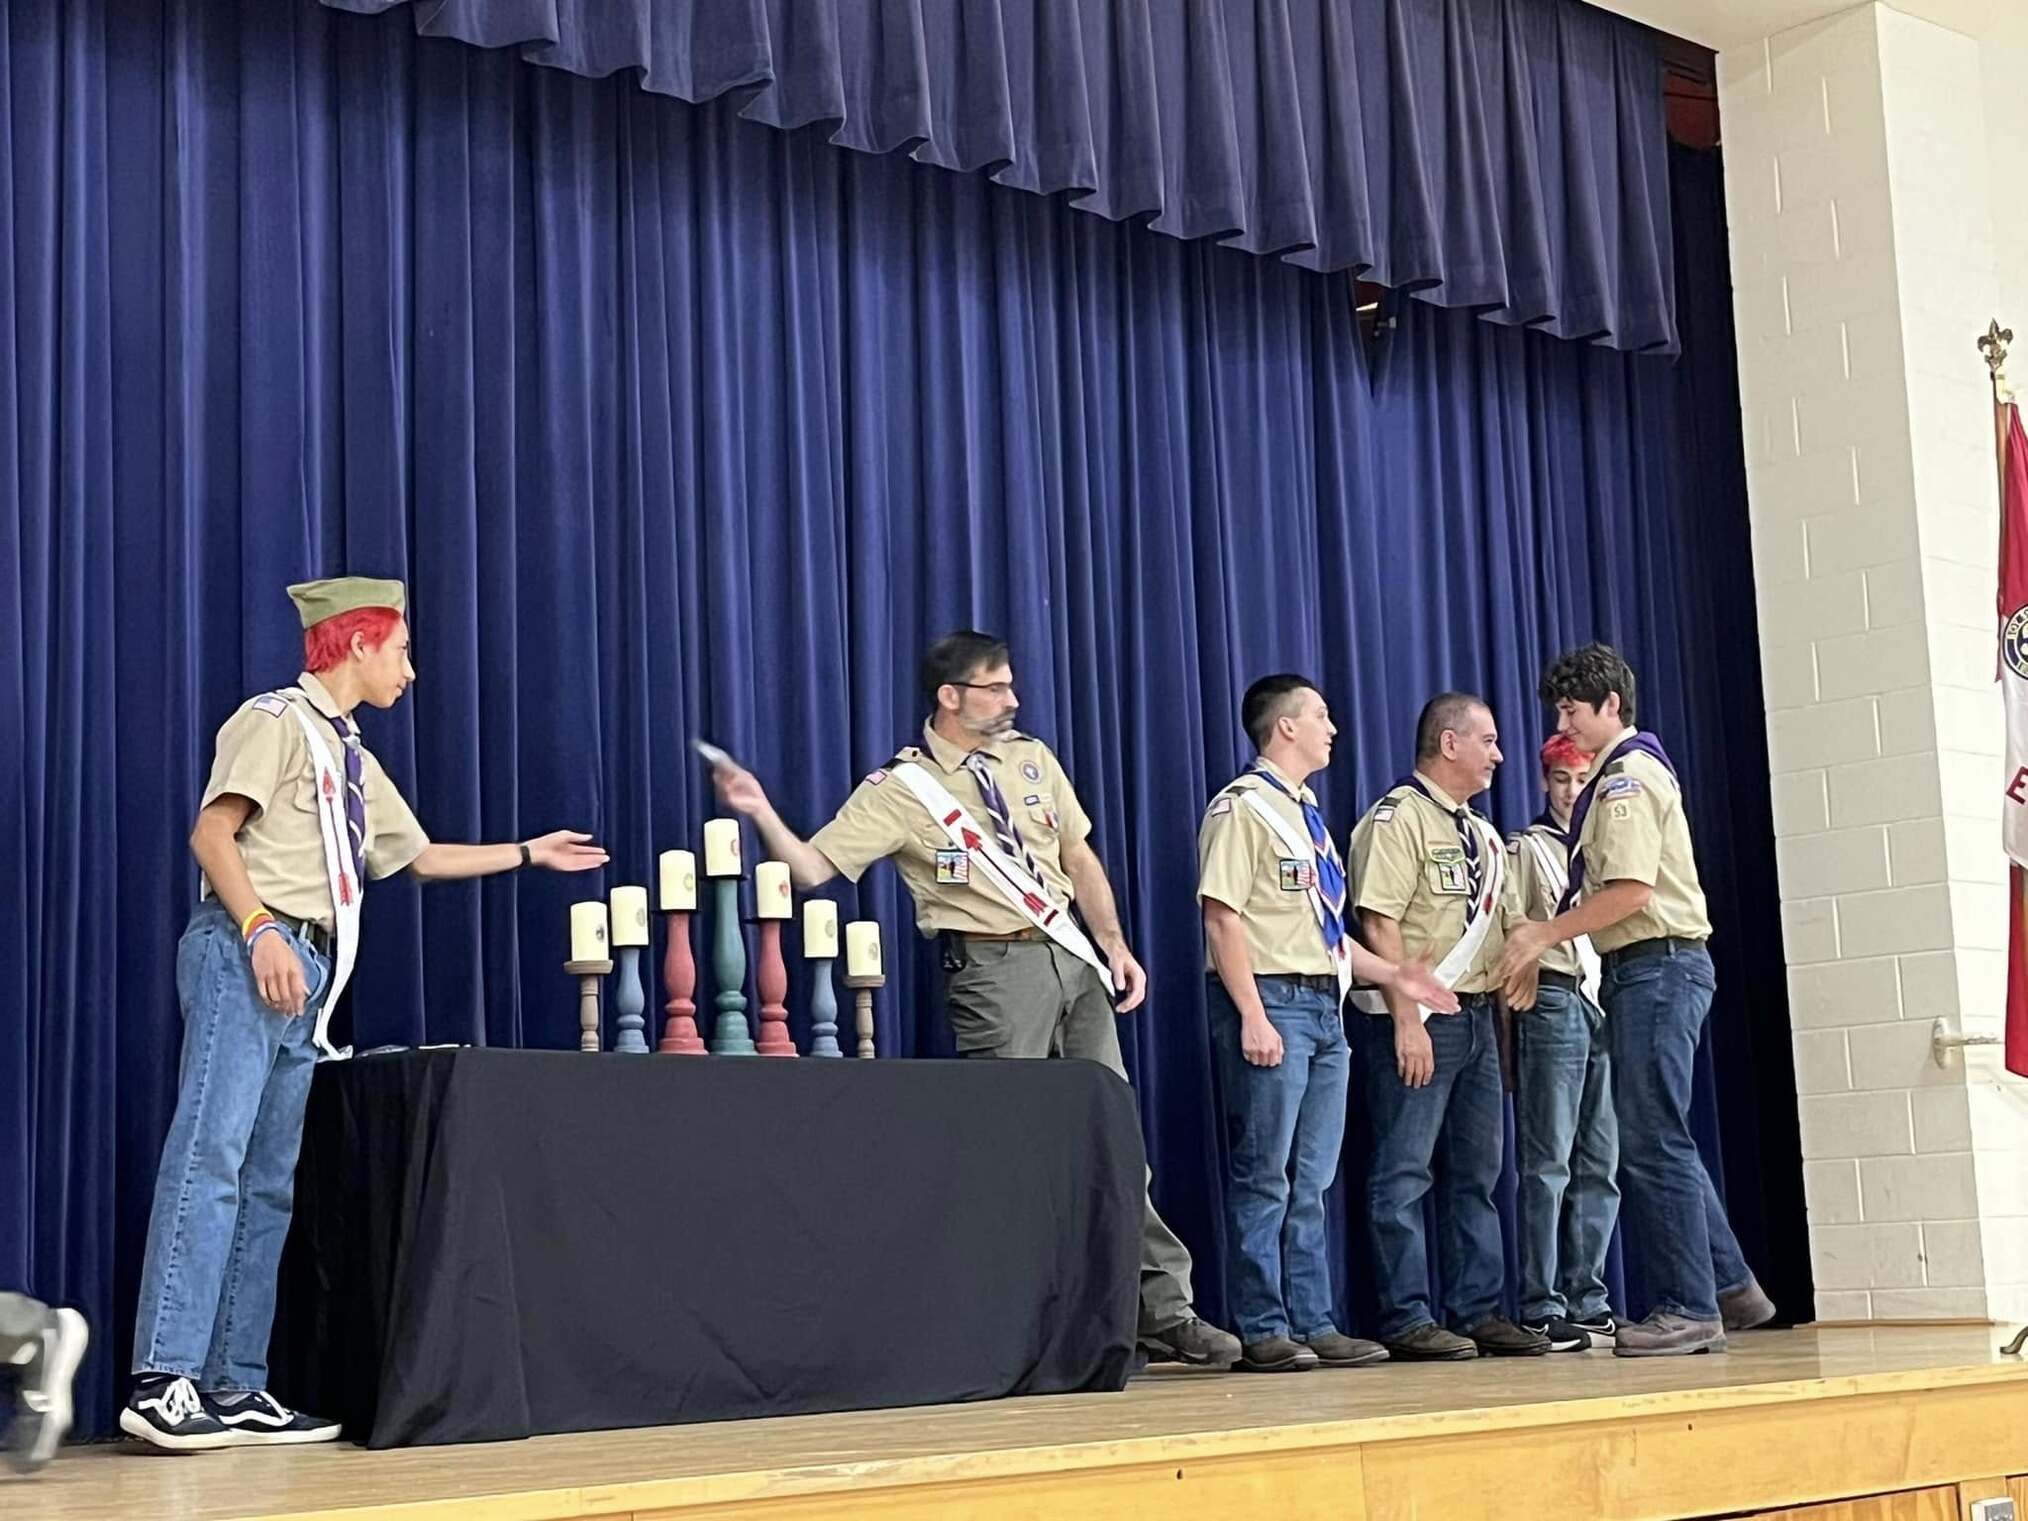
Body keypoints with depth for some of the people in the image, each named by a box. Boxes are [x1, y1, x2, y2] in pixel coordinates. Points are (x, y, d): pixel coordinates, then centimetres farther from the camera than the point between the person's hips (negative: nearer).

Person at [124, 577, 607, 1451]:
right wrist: (261, 930, -23)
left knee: (270, 1182, 5)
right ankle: (163, 1380, -21)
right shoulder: (276, 720, -1)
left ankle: (233, 1387, 5)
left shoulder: (354, 761, 25)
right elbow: (211, 834, -11)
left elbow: (418, 857, 36)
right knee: (210, 1157, -17)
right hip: (245, 953, -9)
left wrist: (529, 853, 40)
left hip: (308, 972, 9)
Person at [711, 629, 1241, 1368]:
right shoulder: (900, 789, -5)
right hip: (996, 968, -5)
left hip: (1074, 959, 5)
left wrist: (1114, 944, 8)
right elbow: (813, 867, -10)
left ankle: (1165, 1310, 13)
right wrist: (762, 814, -26)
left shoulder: (1030, 758, 12)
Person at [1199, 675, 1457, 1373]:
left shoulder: (1306, 814, 20)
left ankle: (1312, 1324, 14)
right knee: (1264, 1176, -5)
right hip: (1272, 1001, -9)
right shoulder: (1242, 809, -8)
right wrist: (1253, 1018, -20)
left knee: (1311, 1179, 10)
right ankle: (1264, 1332, 0)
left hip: (1324, 1005, 9)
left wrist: (1391, 974, 18)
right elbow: (1223, 919, -15)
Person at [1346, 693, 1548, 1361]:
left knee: (1476, 1174, 11)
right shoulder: (1398, 817, -9)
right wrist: (1407, 1021, -21)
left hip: (1476, 1016, 9)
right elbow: (1380, 924, -16)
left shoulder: (1481, 833, 20)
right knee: (1405, 1174, -6)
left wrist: (1504, 1015, 12)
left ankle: (1477, 1311, 17)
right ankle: (1407, 1319, -3)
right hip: (1415, 1019, -9)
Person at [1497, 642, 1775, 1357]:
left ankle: (1689, 1309, -3)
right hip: (1651, 969, 10)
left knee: (1653, 1144, -7)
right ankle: (1730, 1289, 18)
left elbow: (1632, 889, -20)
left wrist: (1542, 934, -14)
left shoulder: (1628, 774, -10)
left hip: (1656, 966, -10)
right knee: (1658, 1140, 13)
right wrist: (1542, 938, 14)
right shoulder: (1626, 772, 21)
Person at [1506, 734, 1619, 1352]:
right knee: (1548, 1163, -8)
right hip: (1552, 1003, -6)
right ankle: (1541, 1309, -7)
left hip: (1605, 1007, 6)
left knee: (1599, 1165, 5)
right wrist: (1515, 1018, -9)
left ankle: (1587, 1302, 10)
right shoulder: (1527, 848, 4)